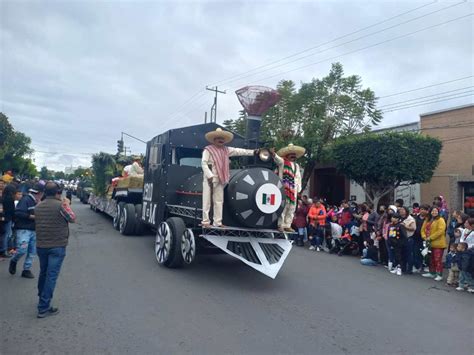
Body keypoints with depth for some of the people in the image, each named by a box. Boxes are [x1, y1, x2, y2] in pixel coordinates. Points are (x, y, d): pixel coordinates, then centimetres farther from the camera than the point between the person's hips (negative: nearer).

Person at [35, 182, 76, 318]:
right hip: (57, 246, -6)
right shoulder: (60, 205, -15)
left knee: (43, 273, 22)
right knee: (51, 276, -1)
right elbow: (72, 218, -5)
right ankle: (43, 308, 0)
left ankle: (42, 299, 39)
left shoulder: (38, 206, 5)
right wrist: (67, 205, 8)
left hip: (40, 245, 6)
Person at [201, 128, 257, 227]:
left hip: (220, 179, 7)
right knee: (207, 200, -4)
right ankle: (205, 221, 1)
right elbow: (203, 163, -10)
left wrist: (253, 152, 4)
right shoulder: (208, 150, -4)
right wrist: (209, 176, -19)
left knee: (219, 201, 9)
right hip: (210, 179, -7)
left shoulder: (226, 150, 14)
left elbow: (239, 151, 11)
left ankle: (217, 222, 16)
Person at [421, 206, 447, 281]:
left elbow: (440, 231, -18)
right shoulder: (427, 220, 15)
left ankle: (439, 275, 1)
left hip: (438, 244, -7)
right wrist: (424, 237, -5)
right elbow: (423, 229, 14)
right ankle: (432, 273, 26)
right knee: (431, 259, 15)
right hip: (430, 243, 7)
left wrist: (430, 238, -18)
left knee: (438, 259, -5)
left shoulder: (440, 220, -7)